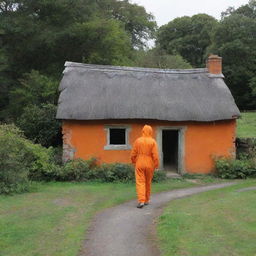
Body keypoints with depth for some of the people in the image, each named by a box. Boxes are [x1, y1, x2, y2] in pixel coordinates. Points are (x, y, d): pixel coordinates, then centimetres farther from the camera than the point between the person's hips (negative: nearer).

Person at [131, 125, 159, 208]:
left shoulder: (138, 140, -4)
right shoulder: (153, 141, -8)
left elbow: (133, 154, 0)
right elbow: (155, 155, -13)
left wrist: (134, 161, 17)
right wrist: (156, 164, -2)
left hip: (139, 164, -1)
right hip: (149, 165, 1)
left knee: (140, 182, -3)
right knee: (148, 182, 15)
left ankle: (141, 201, -16)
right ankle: (146, 200, 25)